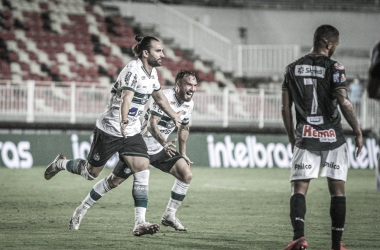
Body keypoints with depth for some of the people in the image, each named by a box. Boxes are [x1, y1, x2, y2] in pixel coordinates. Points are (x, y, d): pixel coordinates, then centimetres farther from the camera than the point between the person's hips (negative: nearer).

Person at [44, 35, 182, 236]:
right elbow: (126, 98, -37)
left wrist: (175, 117, 33)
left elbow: (160, 98, 26)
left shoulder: (152, 72, 7)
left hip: (131, 132, 7)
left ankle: (140, 223, -15)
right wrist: (124, 122, -52)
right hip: (110, 129, -7)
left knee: (142, 171, -11)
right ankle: (61, 164, 38)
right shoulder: (133, 70, -21)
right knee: (92, 172, 7)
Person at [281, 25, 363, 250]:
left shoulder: (293, 69, 7)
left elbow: (286, 109, 8)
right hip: (332, 137, -2)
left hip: (305, 137, 3)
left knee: (299, 189, 2)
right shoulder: (334, 68, -7)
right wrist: (358, 132, -5)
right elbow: (344, 103, -15)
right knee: (338, 190, 7)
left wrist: (292, 138, 19)